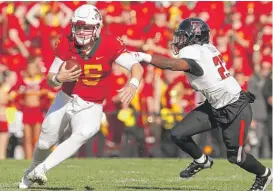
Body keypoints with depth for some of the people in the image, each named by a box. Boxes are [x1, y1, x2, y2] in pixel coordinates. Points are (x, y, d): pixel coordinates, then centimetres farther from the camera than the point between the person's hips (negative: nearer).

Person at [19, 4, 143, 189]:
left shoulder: (110, 45, -21)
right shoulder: (66, 44, -15)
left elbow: (136, 67, -26)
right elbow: (50, 78, -9)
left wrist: (133, 84, -47)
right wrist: (59, 78, -33)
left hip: (90, 108, -2)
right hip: (65, 100, 2)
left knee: (82, 135, -32)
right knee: (45, 143, 15)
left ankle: (42, 169, -27)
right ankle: (33, 169, 47)